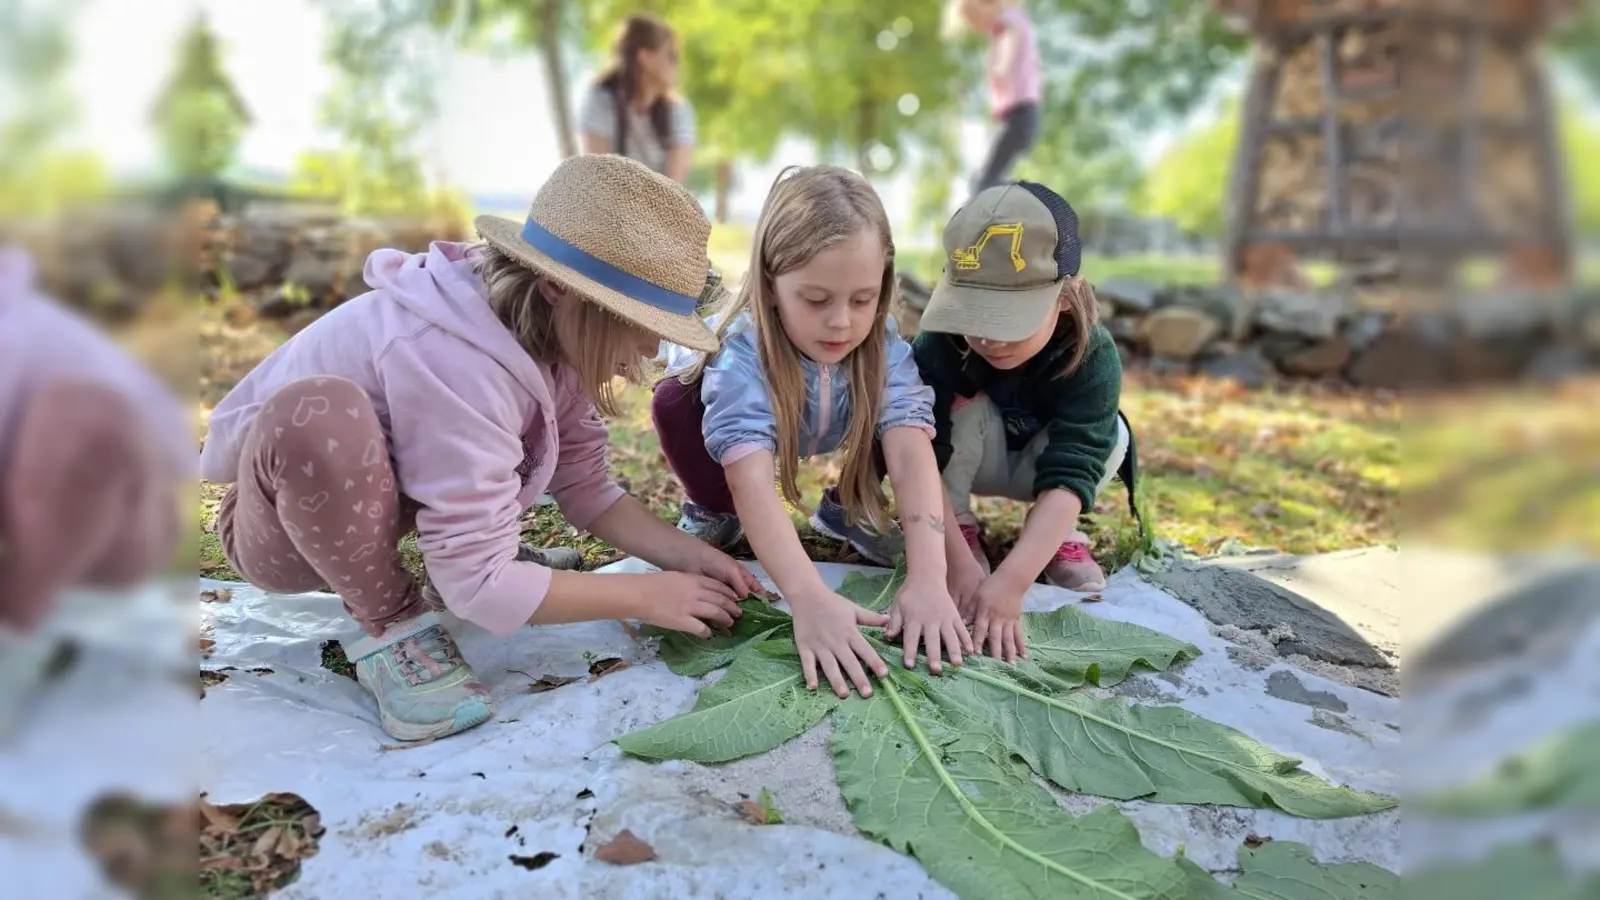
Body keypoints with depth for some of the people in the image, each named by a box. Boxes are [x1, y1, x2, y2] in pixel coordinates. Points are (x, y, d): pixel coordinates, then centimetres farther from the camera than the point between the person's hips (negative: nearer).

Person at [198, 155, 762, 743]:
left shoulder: (544, 331, -13)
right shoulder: (450, 358, -37)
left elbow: (584, 486, -4)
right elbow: (479, 583, -34)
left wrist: (688, 556, -17)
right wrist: (647, 596, -27)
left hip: (387, 487, 7)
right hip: (278, 521, -7)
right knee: (315, 416, -40)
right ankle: (390, 623, -16)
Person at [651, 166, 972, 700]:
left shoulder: (883, 348, -32)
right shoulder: (741, 356, -42)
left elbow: (911, 454, -44)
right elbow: (753, 479, -53)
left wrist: (927, 579, -57)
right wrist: (810, 599, -66)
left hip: (831, 439, 3)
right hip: (749, 417, -2)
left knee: (911, 404, -25)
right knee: (675, 404, -33)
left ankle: (849, 505, 3)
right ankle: (714, 515, -2)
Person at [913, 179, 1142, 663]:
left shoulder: (1093, 358, -34)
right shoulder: (938, 345, -34)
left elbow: (1068, 474, -43)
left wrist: (1010, 582, -54)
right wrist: (958, 561, -50)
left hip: (1035, 466, 1)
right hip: (961, 461, 0)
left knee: (1107, 436, -30)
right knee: (963, 405, -33)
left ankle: (1061, 534, -4)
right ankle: (960, 524, -10)